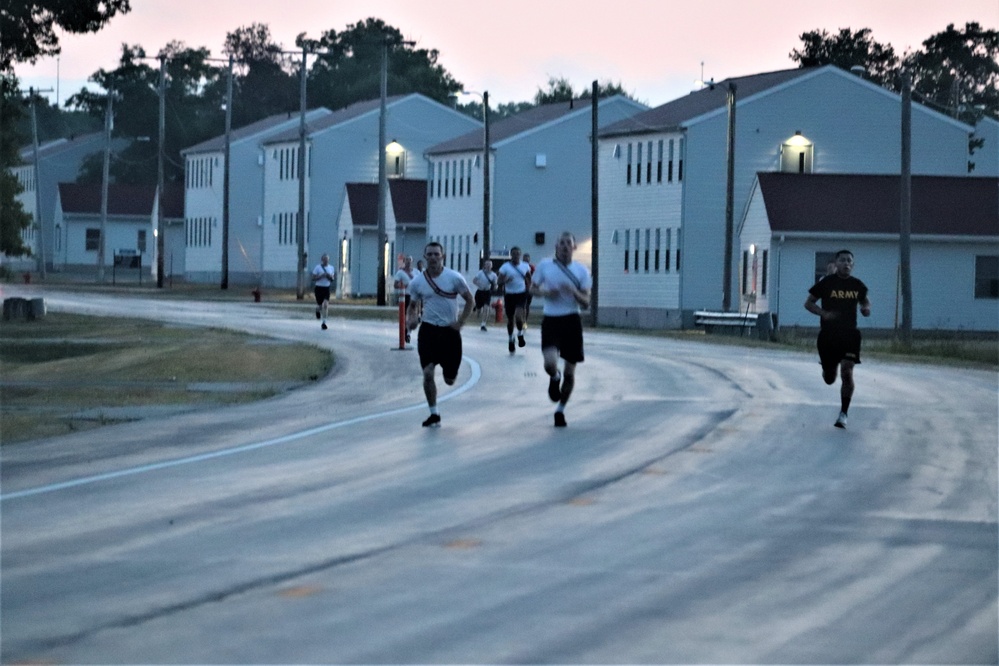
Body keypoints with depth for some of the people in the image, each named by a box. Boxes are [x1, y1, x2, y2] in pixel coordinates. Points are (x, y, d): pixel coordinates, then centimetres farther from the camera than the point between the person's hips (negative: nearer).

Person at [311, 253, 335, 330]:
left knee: (326, 305, -14)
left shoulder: (331, 268, 7)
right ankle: (318, 310, 43)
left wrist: (330, 277, -7)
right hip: (319, 288, -2)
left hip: (326, 288, 2)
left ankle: (324, 322, -10)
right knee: (320, 306, 4)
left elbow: (332, 279, 16)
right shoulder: (318, 267, -5)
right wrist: (321, 276, -19)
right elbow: (313, 278, -6)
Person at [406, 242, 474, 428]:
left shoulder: (454, 278, -8)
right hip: (428, 329, 1)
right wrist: (411, 319, -10)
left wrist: (460, 322, -8)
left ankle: (449, 371, 46)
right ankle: (434, 415, 0)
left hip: (450, 331, -1)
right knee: (428, 373, -14)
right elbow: (413, 305, 11)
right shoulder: (417, 282, -1)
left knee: (450, 380, 6)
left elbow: (469, 300, 1)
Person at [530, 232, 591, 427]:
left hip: (571, 322, 1)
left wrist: (574, 292, -21)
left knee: (569, 373, 5)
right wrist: (544, 292, -8)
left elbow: (586, 303, -1)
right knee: (550, 363, -23)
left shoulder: (581, 270, 0)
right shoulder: (545, 265, 1)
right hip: (550, 321, -1)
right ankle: (554, 378, 15)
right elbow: (533, 288, 13)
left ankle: (560, 410, 26)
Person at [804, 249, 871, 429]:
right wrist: (823, 313, -17)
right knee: (829, 379, 9)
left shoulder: (857, 285, 3)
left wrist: (866, 308, -3)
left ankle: (843, 414, -5)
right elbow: (808, 303, 1)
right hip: (828, 333, -1)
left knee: (847, 372, -15)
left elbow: (864, 301, 21)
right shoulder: (826, 283, -6)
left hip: (849, 334, 1)